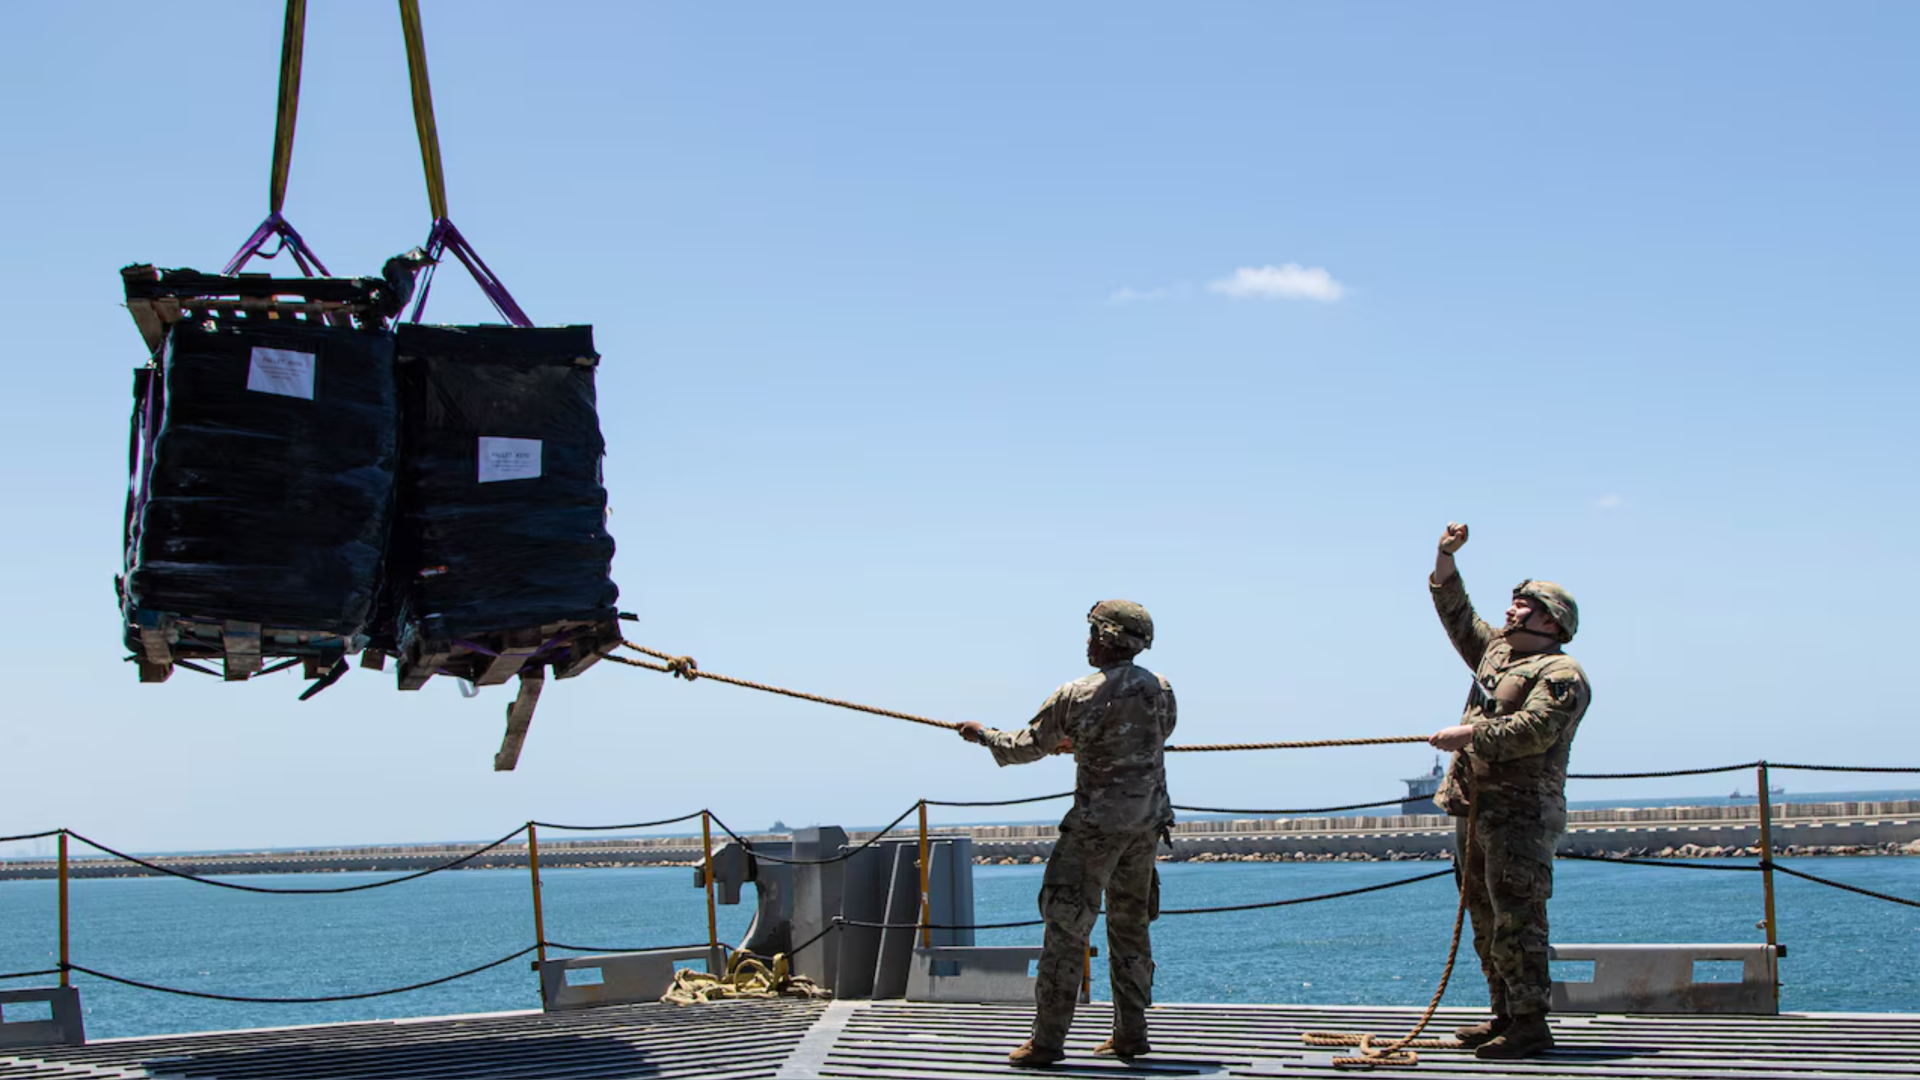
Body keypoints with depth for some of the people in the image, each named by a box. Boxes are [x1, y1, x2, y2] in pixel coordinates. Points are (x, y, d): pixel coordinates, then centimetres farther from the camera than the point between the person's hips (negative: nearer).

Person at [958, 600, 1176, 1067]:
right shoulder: (1160, 689, 2)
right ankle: (1131, 1033, 18)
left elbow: (1023, 748, -4)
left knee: (1067, 928, -1)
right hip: (1148, 822, 6)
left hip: (1098, 824, -6)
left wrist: (982, 734, 16)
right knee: (1130, 925, 16)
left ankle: (1048, 1039, -2)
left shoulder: (1076, 697, -13)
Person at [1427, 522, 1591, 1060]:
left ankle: (1531, 1022, -10)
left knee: (1517, 917, -11)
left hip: (1522, 811, -9)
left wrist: (1468, 734, -17)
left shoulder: (1561, 674, -7)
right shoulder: (1496, 649, 19)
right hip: (1475, 807, 9)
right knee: (1486, 917, 11)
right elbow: (1456, 612, 29)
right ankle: (1506, 1013, 18)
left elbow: (1531, 730, -20)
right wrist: (1446, 558, 19)